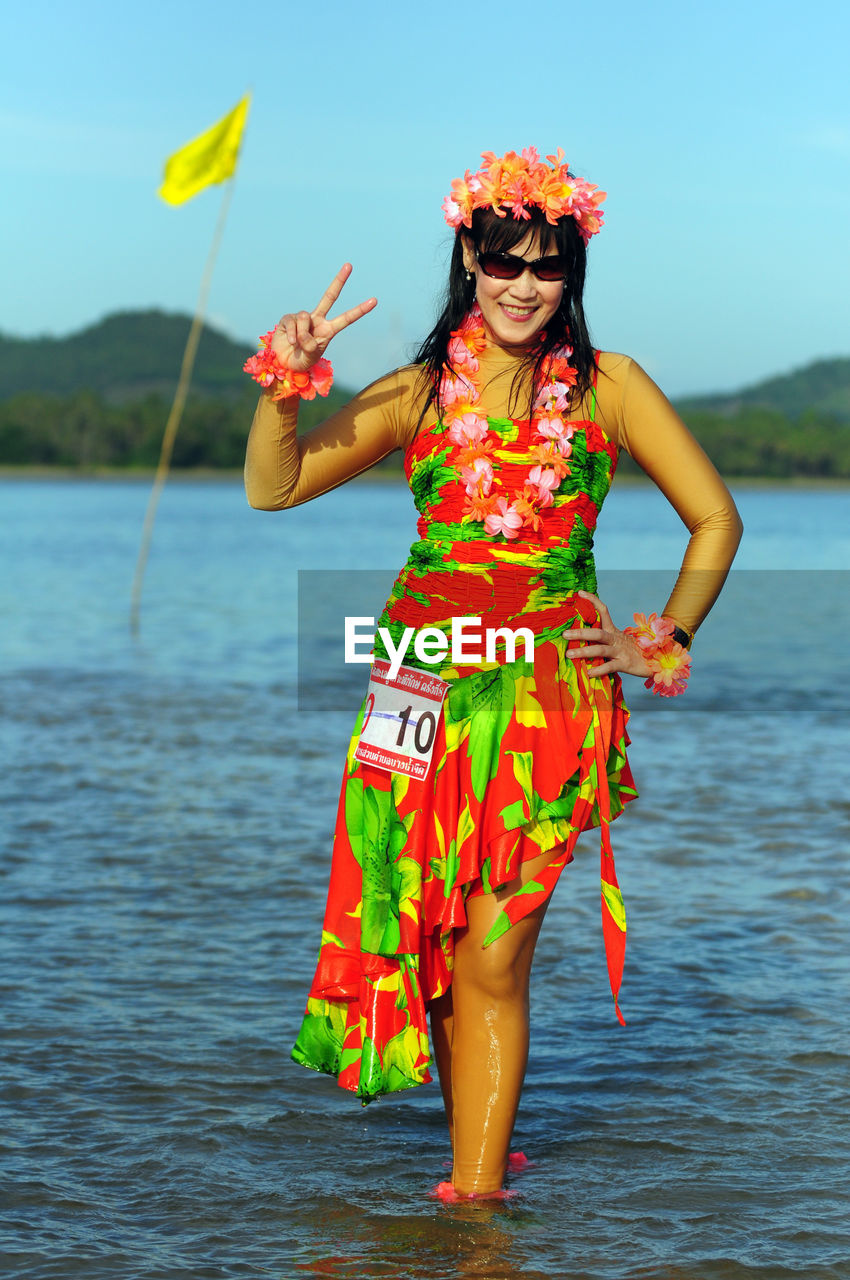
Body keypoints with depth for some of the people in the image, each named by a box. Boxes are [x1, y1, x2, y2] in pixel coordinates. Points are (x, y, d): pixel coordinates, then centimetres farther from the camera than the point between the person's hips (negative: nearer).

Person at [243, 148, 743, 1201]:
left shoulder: (608, 389, 6)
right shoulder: (418, 394, 10)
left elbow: (714, 519, 12)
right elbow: (272, 489, 5)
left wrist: (666, 643, 7)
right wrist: (287, 379, -8)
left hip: (549, 694, -2)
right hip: (426, 686, 2)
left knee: (489, 958, -7)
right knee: (429, 939, 4)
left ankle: (475, 1197, -4)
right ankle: (476, 1148, 21)